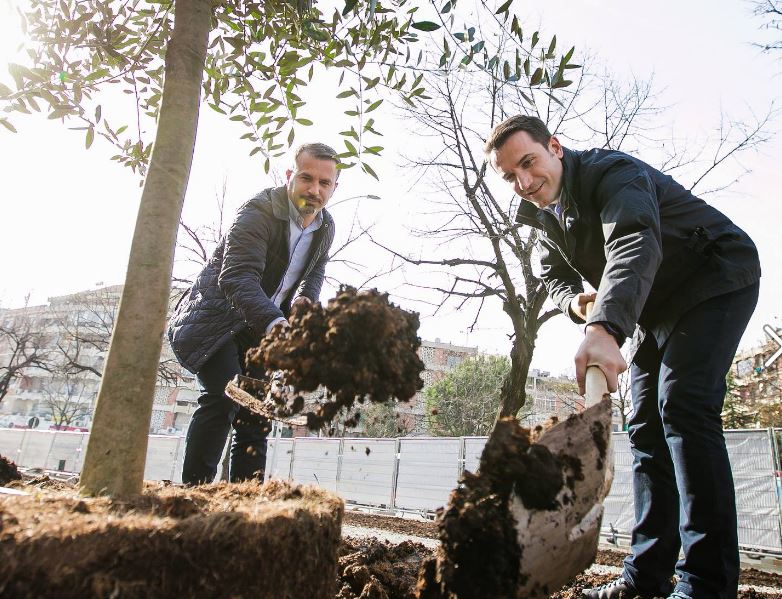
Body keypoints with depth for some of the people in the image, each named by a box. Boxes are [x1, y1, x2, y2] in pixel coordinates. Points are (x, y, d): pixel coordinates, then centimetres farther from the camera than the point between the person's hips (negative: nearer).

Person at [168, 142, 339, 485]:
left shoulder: (326, 228, -1)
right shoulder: (259, 212, -24)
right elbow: (236, 278, -36)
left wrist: (304, 298, -9)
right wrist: (277, 325, -53)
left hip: (261, 327, 7)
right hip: (216, 318, -7)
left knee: (256, 412, 6)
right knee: (223, 396, -25)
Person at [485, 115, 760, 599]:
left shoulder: (613, 173, -26)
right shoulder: (546, 213, 0)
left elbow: (634, 245, -45)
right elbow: (554, 274, 8)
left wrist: (604, 328, -60)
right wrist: (576, 301, -16)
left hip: (716, 282, -8)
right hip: (659, 309, 9)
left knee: (682, 404, -23)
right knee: (647, 424, 2)